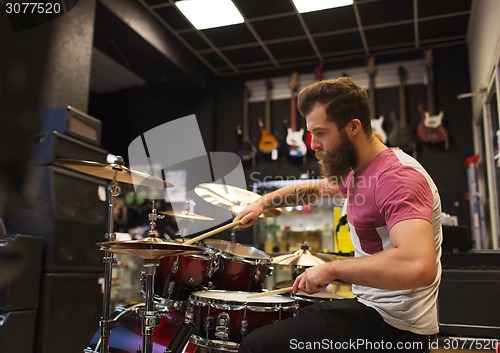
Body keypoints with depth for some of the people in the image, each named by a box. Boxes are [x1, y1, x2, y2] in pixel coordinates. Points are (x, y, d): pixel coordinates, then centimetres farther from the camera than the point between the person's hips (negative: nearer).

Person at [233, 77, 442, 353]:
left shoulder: (397, 176, -24)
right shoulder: (357, 171, 8)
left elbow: (419, 266, -39)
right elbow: (313, 188, 26)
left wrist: (331, 268, -28)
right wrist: (263, 202, 12)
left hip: (393, 324, -10)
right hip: (372, 304, 10)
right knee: (287, 318, 26)